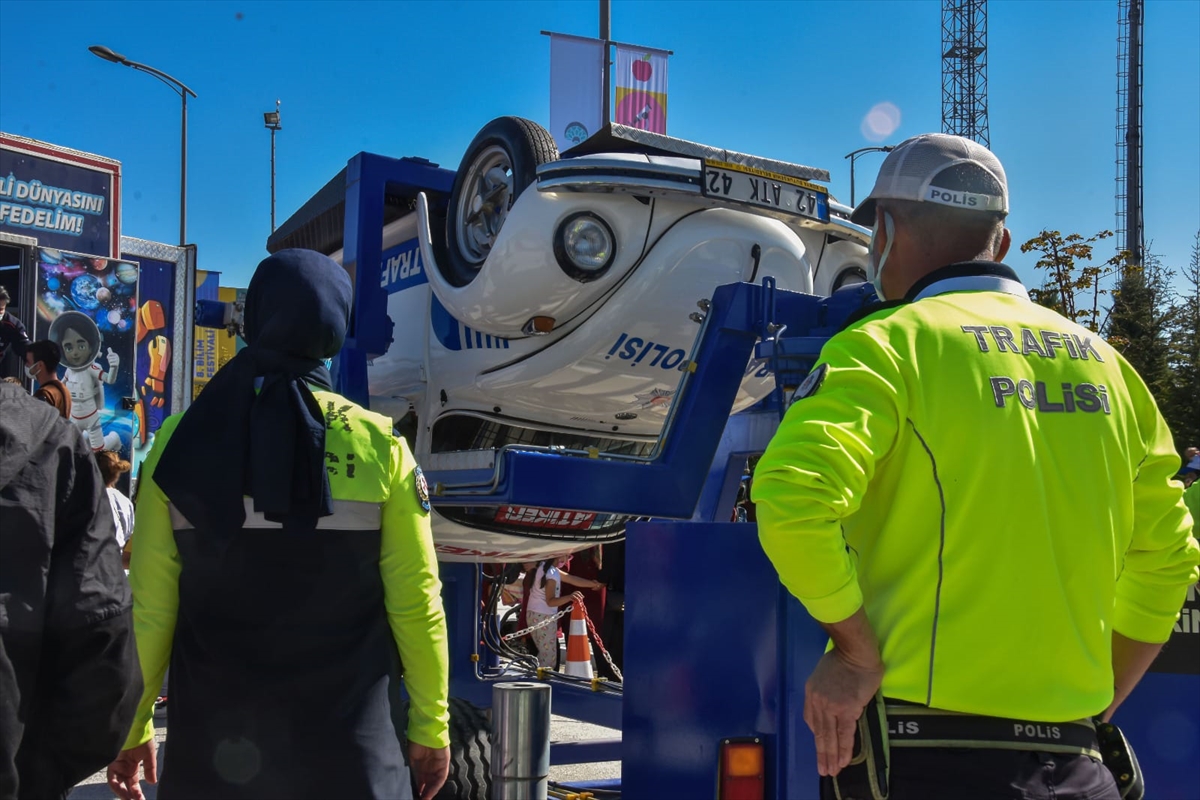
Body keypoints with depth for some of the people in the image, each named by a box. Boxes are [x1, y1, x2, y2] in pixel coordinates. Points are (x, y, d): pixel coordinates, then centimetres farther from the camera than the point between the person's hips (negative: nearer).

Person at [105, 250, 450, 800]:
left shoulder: (180, 441, -5)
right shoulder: (378, 446, -8)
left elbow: (149, 605, -3)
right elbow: (414, 602, -7)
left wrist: (131, 725, 9)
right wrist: (430, 726, 3)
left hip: (212, 744, 1)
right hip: (347, 751, -1)